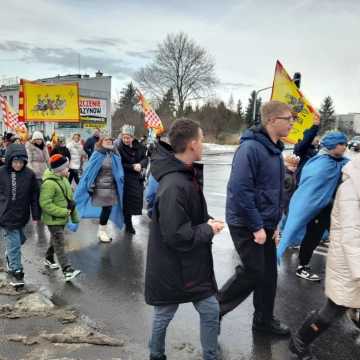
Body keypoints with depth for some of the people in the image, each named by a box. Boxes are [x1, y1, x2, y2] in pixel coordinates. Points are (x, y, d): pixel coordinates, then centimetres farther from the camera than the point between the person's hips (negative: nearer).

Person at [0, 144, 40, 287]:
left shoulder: (29, 174, -6)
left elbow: (34, 196, 0)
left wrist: (36, 215, 1)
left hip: (21, 216, 3)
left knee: (19, 240, 18)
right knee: (14, 244, -1)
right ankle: (16, 271, 14)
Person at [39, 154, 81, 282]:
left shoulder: (63, 179, 5)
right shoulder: (49, 183, -24)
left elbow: (69, 198, 15)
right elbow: (45, 204, -27)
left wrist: (74, 215, 17)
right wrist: (64, 212, -23)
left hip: (62, 218, 9)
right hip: (53, 219, -9)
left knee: (55, 240, 24)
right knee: (60, 245, -8)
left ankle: (49, 259, 44)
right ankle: (68, 271, -8)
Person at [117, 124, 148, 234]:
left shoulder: (139, 146, 2)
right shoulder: (119, 148, -10)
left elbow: (145, 158, 2)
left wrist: (140, 164, -19)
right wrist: (132, 167, -22)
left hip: (138, 178, 5)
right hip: (126, 179, -5)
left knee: (136, 200, 11)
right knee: (128, 201, -2)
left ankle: (127, 220, 31)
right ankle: (128, 224, 12)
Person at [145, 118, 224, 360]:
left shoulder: (188, 175, 3)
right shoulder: (174, 186, -29)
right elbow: (176, 236, -30)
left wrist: (207, 223, -2)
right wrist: (208, 230, -17)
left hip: (193, 263, 9)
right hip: (171, 267, -8)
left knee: (211, 311, 14)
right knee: (164, 315, 16)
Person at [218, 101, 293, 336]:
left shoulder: (275, 150, 8)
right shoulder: (250, 147, -20)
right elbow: (240, 190, -25)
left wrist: (275, 223, 12)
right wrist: (257, 227, -21)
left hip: (265, 224, 9)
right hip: (247, 225, -8)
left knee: (268, 273, 15)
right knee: (253, 272, -1)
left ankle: (264, 319, 34)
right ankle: (215, 309, 20)